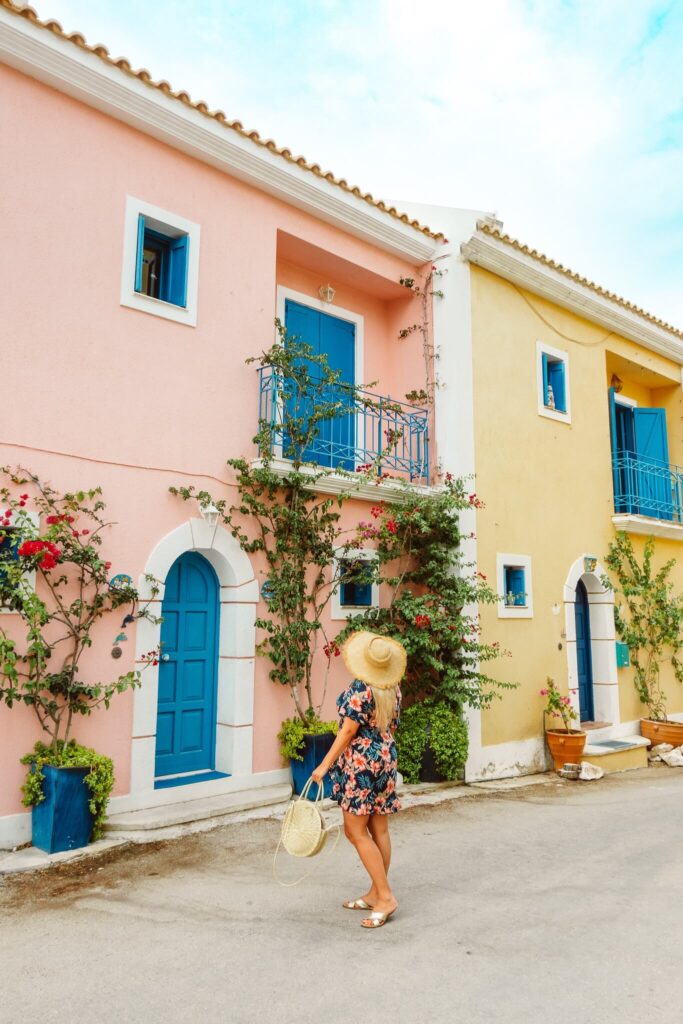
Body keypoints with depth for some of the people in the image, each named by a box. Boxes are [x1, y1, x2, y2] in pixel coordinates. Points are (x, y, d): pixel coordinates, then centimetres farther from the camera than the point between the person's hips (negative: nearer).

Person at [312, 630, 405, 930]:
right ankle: (375, 894, 23)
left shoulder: (360, 689, -19)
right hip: (386, 758, 8)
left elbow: (349, 730, -19)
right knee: (380, 831, 12)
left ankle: (385, 896, 0)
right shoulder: (393, 688, 3)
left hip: (360, 761, -8)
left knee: (356, 832, 0)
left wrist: (325, 764, -12)